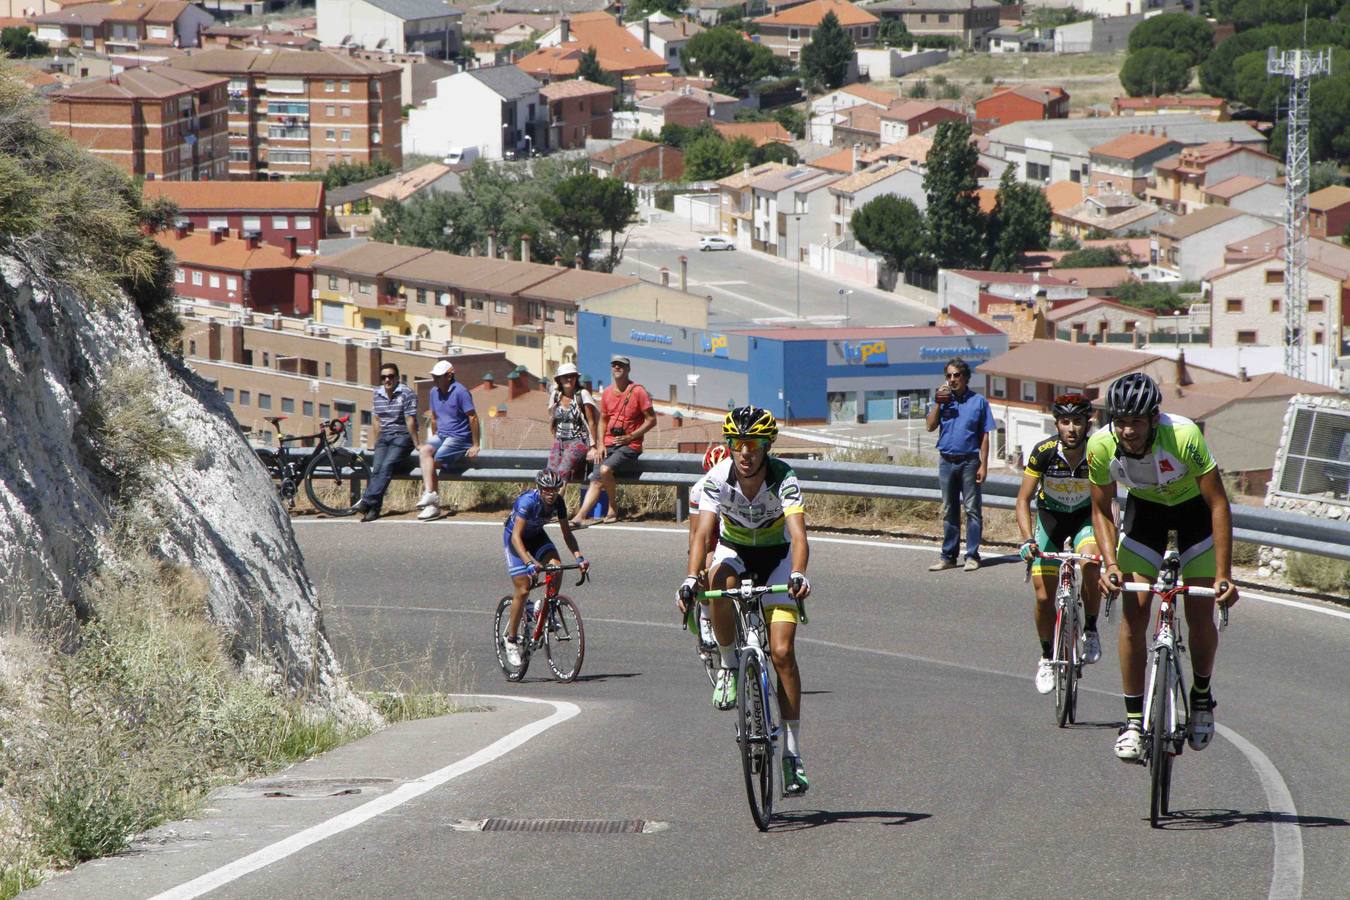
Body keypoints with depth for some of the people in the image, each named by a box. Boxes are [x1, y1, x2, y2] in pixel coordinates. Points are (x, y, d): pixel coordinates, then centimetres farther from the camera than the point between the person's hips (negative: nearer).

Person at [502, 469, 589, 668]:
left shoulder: (557, 502, -18)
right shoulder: (527, 501, -34)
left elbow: (567, 533, -10)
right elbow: (516, 537, -38)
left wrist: (579, 557, -25)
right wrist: (529, 562, -51)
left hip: (537, 535, 5)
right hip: (514, 537, -5)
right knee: (523, 589, -13)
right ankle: (511, 640, -1)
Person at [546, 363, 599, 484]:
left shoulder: (582, 394, -4)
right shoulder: (555, 396, 11)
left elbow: (592, 422, -4)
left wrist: (592, 447, -8)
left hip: (578, 442, -5)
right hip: (559, 442, 5)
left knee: (563, 473, -24)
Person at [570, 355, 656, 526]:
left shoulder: (637, 391, -5)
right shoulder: (607, 393, 13)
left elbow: (651, 420, -4)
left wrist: (630, 437, -12)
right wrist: (600, 445, 8)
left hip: (629, 446, -5)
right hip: (609, 445, 5)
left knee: (605, 469, -29)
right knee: (596, 481, -12)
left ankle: (613, 509, -10)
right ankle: (580, 516, -21)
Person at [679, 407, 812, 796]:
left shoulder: (784, 479, -27)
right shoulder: (718, 478, -23)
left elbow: (798, 534, -39)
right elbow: (703, 533, -31)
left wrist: (797, 575, -58)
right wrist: (690, 580, -48)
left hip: (776, 557, -1)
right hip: (733, 550, 1)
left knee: (782, 652, -13)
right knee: (721, 582, -38)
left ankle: (792, 752, -6)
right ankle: (729, 666, -13)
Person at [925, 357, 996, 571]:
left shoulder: (978, 401, -1)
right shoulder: (943, 399, 8)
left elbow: (984, 435, -1)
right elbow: (931, 426, 1)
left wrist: (983, 465, -8)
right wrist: (938, 403, -10)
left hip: (969, 461, -3)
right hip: (947, 461, 3)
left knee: (972, 509, -2)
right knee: (949, 511, 9)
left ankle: (972, 556, 2)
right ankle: (948, 556, 14)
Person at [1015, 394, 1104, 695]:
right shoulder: (1044, 452, -24)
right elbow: (1024, 500, -20)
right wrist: (1027, 539, -34)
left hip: (1085, 517, -1)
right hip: (1050, 517, 1)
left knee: (1090, 562, -33)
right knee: (1044, 597, -4)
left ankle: (1090, 632, -12)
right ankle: (1047, 657, 21)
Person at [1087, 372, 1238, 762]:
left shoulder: (1184, 436, -37)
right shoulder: (1101, 446, -27)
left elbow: (1219, 504, -29)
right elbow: (1101, 510, -10)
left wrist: (1224, 575, -33)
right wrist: (1110, 564, -25)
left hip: (1194, 507, -2)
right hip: (1145, 508, 2)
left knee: (1200, 616, -6)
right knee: (1133, 613, -10)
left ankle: (1202, 696, 21)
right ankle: (1133, 720, -1)